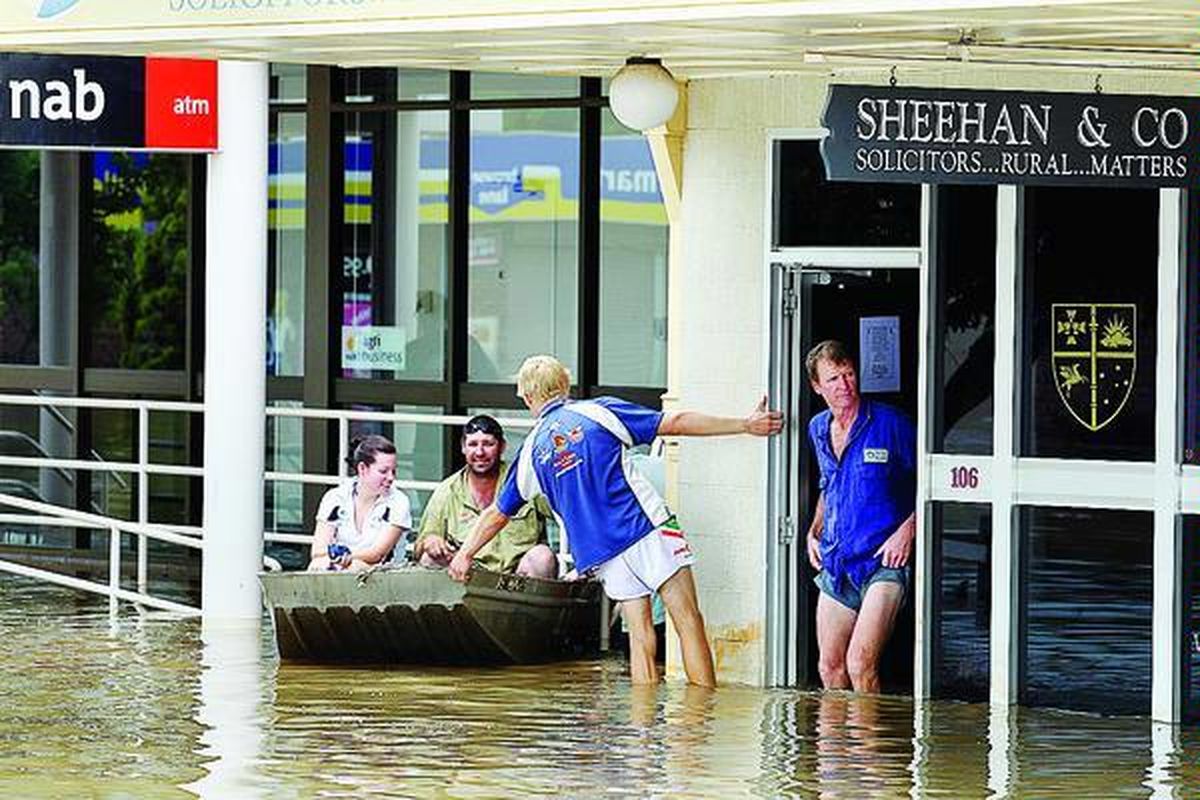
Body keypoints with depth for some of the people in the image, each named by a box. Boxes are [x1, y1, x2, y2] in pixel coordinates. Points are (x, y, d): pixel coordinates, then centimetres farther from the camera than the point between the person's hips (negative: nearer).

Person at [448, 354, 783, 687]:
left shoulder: (531, 452, 13)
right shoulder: (599, 412, 5)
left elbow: (497, 513, 22)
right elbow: (675, 423, 2)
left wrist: (465, 554, 38)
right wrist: (744, 424, 5)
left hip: (602, 556, 3)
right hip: (647, 527, -3)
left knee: (640, 638, 7)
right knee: (688, 623, -4)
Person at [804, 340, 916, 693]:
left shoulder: (889, 423, -9)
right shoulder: (818, 429, 11)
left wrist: (908, 529, -13)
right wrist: (814, 531, 15)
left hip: (883, 562, -7)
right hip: (835, 565, 7)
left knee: (860, 664, -19)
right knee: (829, 667, 9)